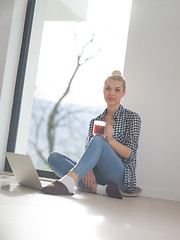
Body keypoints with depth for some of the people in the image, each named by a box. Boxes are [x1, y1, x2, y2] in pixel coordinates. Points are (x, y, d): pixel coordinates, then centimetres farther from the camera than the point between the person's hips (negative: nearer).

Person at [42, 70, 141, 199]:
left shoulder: (132, 117, 6)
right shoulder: (95, 121, 19)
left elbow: (130, 155, -4)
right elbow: (88, 150, 6)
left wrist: (111, 140, -24)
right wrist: (88, 170, -16)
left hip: (121, 178, -5)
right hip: (95, 176, 5)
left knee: (98, 141, -31)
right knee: (54, 157, -16)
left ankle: (69, 181, -53)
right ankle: (96, 188, -36)